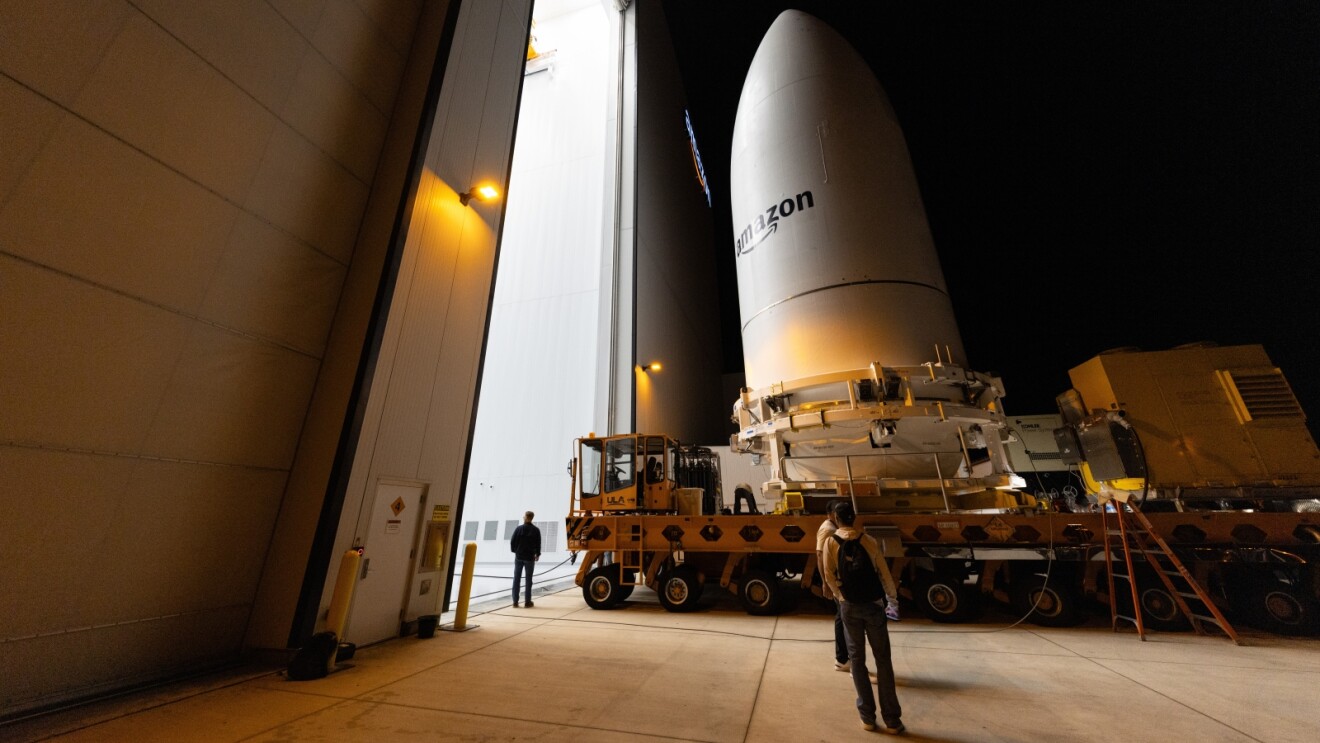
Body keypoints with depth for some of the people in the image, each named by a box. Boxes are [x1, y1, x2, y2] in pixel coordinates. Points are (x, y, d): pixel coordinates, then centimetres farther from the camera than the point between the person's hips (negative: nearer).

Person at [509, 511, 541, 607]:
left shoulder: (519, 528, -6)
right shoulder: (536, 530, -7)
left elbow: (512, 541, -3)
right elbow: (538, 544, -3)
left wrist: (515, 551, 14)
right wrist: (537, 554, 12)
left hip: (519, 556, 1)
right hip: (530, 557, -1)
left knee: (516, 579, 9)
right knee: (528, 579, 7)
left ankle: (515, 601, 10)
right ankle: (528, 602, 10)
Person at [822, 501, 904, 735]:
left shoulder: (830, 542, -7)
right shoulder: (869, 540, -8)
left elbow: (829, 576, -7)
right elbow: (884, 573, -5)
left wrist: (841, 596, 9)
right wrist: (890, 595, 13)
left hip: (849, 606, 0)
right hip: (874, 604, 0)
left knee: (857, 658, 14)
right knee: (883, 659, 12)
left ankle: (868, 717, 21)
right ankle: (892, 720, 18)